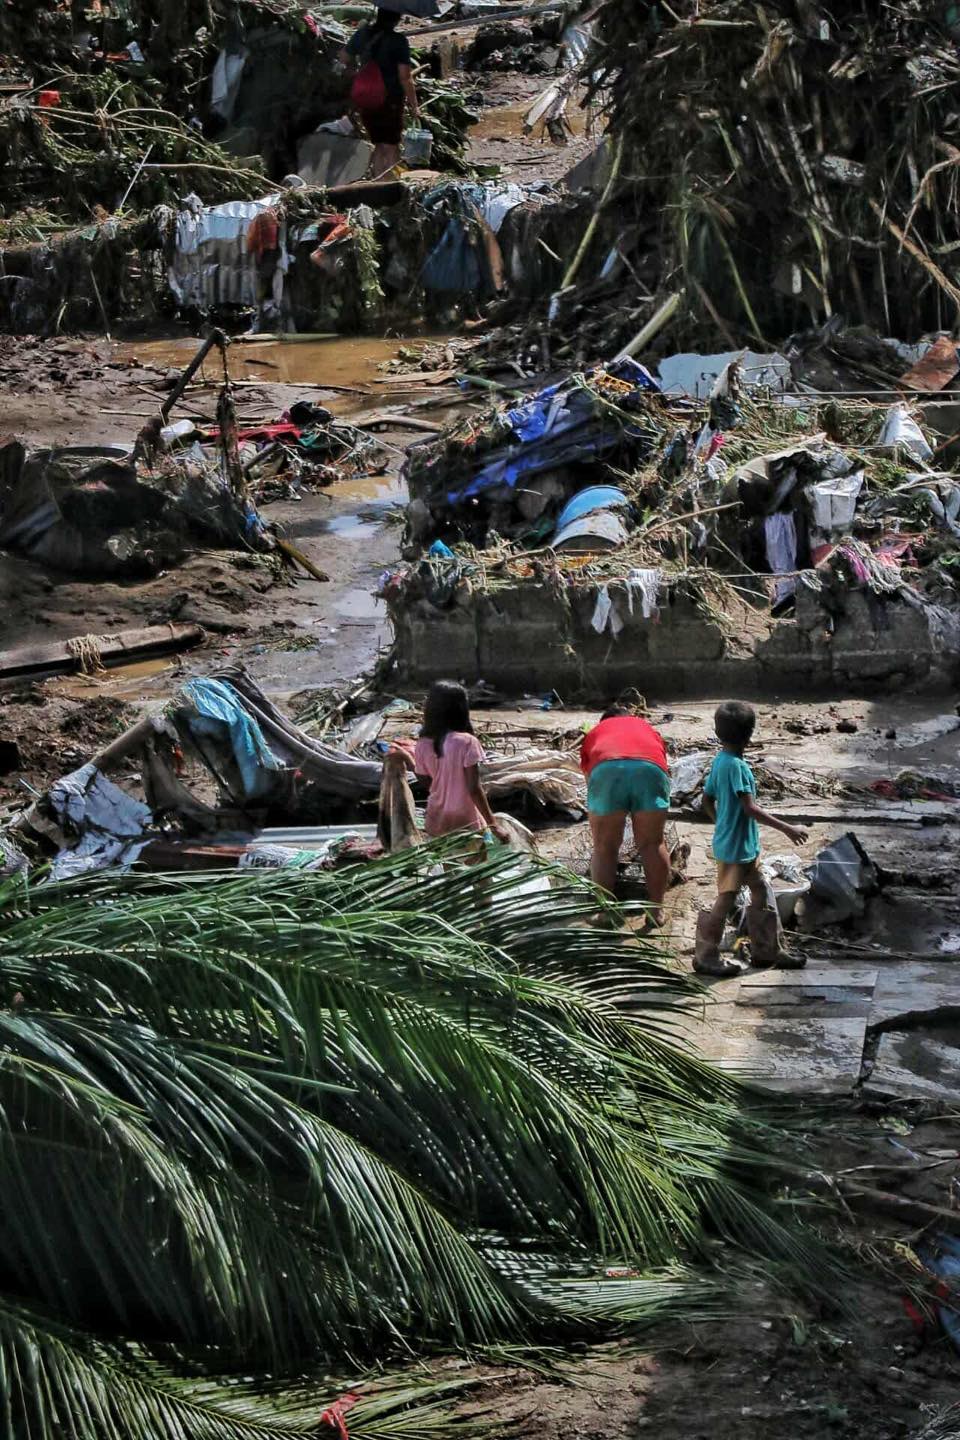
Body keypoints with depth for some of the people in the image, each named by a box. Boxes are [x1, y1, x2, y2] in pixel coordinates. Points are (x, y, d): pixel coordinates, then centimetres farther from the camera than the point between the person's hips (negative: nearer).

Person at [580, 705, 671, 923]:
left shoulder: (595, 733, 36)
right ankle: (657, 910, 20)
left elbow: (589, 781, 35)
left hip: (606, 768, -1)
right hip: (650, 768, 1)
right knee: (652, 844, 15)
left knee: (604, 847, 11)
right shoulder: (647, 728, 39)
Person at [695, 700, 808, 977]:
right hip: (734, 848, -9)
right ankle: (706, 957, 11)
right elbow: (751, 808, -27)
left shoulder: (720, 762, 4)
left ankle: (768, 949, 25)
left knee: (762, 893, 16)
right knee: (725, 901, 1)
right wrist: (787, 829, -25)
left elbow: (707, 800, 14)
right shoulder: (736, 766, -24)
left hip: (746, 846, 9)